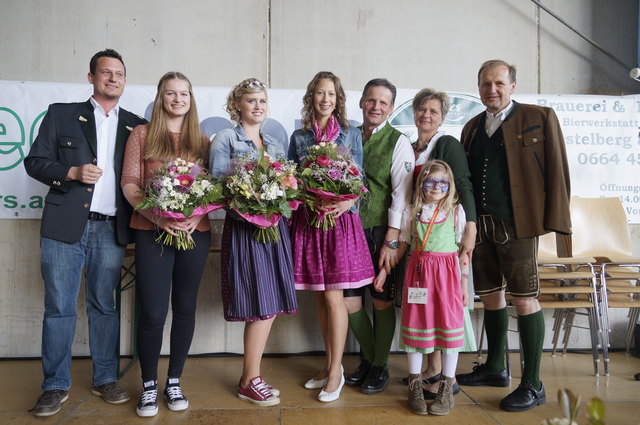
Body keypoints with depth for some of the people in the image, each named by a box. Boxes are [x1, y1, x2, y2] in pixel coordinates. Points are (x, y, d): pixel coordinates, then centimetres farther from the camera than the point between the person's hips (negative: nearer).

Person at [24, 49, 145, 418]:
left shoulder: (136, 125, 11)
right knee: (59, 307, 3)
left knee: (105, 306, 9)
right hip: (65, 225, -1)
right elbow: (35, 162, 5)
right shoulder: (61, 114, 7)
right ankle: (56, 385, 16)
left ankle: (106, 379, 21)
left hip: (111, 230, 1)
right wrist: (72, 172, -12)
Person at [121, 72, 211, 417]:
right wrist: (157, 215, -14)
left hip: (196, 231, 3)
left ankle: (174, 381, 23)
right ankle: (149, 385, 16)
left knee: (185, 308, 8)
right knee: (152, 312, -4)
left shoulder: (202, 141, 12)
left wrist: (197, 216, -10)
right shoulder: (142, 134, 7)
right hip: (152, 231, -2)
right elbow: (129, 182, 0)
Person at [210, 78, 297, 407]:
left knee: (272, 303, 6)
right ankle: (250, 380, 11)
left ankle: (250, 376, 20)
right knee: (262, 305, -6)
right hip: (243, 227, -6)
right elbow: (217, 182, -8)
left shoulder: (275, 143, 19)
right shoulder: (225, 139, 1)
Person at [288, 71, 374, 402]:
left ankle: (336, 372, 9)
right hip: (308, 221, 3)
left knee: (333, 297, -4)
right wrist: (312, 202, -11)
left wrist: (344, 204, -16)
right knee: (320, 297, 9)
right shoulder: (299, 137, 10)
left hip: (341, 220, -2)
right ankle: (330, 365, 23)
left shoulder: (351, 135, 6)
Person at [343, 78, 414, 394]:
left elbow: (402, 194, -8)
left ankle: (380, 365, 24)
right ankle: (367, 358, 28)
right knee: (349, 300, 5)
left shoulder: (398, 142, -2)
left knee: (382, 301, 5)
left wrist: (391, 241, -14)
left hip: (381, 232, -4)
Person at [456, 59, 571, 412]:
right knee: (491, 296, 14)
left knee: (524, 299, -3)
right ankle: (495, 368, 31)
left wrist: (554, 219, -11)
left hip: (516, 224, -5)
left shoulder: (540, 118, 1)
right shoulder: (472, 127, 15)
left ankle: (532, 385, 10)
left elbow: (557, 170, -4)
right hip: (479, 225, 6)